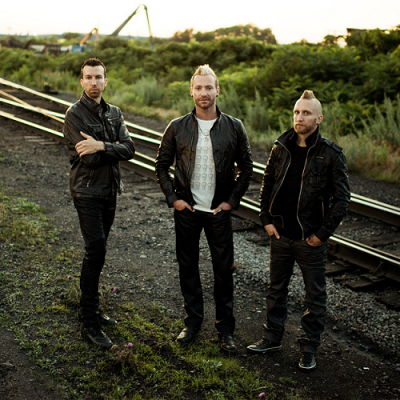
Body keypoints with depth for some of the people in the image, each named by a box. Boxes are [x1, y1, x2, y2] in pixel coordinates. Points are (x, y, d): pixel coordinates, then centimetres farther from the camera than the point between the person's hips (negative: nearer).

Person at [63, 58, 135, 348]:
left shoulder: (114, 113, 10)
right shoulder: (75, 115, -8)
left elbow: (129, 149, -6)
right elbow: (89, 158, -19)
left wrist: (102, 146, -20)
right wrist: (114, 147, -8)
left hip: (110, 191, 6)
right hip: (87, 191, -6)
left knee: (96, 251, 13)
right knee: (96, 251, -12)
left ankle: (90, 309, 26)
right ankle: (89, 322, -5)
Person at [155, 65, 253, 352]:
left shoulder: (234, 128, -2)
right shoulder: (177, 128, 0)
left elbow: (246, 167, 5)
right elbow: (162, 165, 8)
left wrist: (232, 200, -2)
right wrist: (172, 197, -1)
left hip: (219, 210, -1)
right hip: (187, 209, 1)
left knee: (224, 269, 4)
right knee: (188, 267, 10)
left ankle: (226, 328, 19)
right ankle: (193, 321, 27)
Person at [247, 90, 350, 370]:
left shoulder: (331, 154, -10)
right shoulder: (281, 148, 2)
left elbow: (342, 198, -8)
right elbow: (267, 185, 12)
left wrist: (323, 233, -11)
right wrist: (266, 219, 3)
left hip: (311, 239, -4)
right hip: (281, 235, 4)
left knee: (315, 297, 9)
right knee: (276, 289, 17)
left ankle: (310, 348, 25)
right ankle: (273, 338, 34)